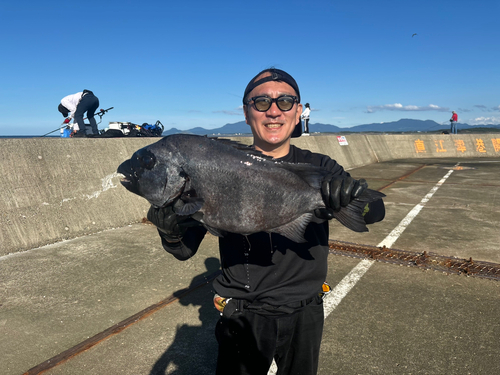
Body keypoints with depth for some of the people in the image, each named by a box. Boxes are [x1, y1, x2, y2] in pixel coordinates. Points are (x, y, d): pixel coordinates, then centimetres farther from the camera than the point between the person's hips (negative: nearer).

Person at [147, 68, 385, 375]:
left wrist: (351, 194, -40)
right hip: (243, 318, -1)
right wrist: (171, 233, -32)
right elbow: (187, 249, -9)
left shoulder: (319, 169, -5)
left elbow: (376, 210, -18)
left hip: (304, 315, 2)